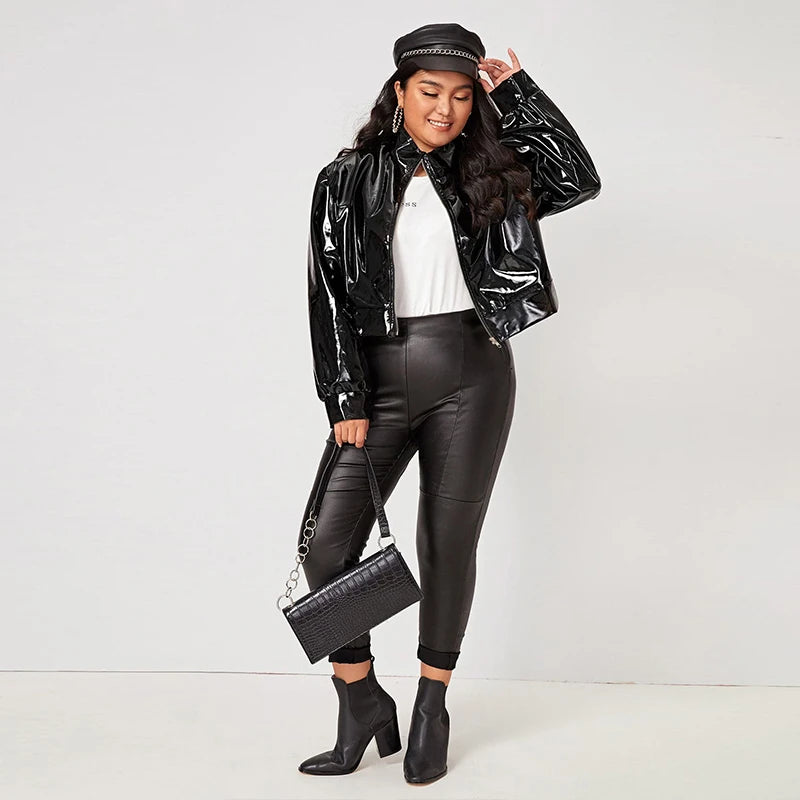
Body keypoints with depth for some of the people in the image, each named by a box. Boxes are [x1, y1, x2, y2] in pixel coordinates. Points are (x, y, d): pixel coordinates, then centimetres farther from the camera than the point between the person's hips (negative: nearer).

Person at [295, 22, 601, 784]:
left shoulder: (488, 175, 9)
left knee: (448, 544, 6)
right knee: (327, 549, -5)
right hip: (377, 378, 0)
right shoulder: (349, 179, 4)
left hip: (472, 376, 0)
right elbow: (329, 293, -1)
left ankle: (431, 706, 23)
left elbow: (577, 178, -6)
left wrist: (516, 92, -4)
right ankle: (362, 703, 14)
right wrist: (347, 400, -7)